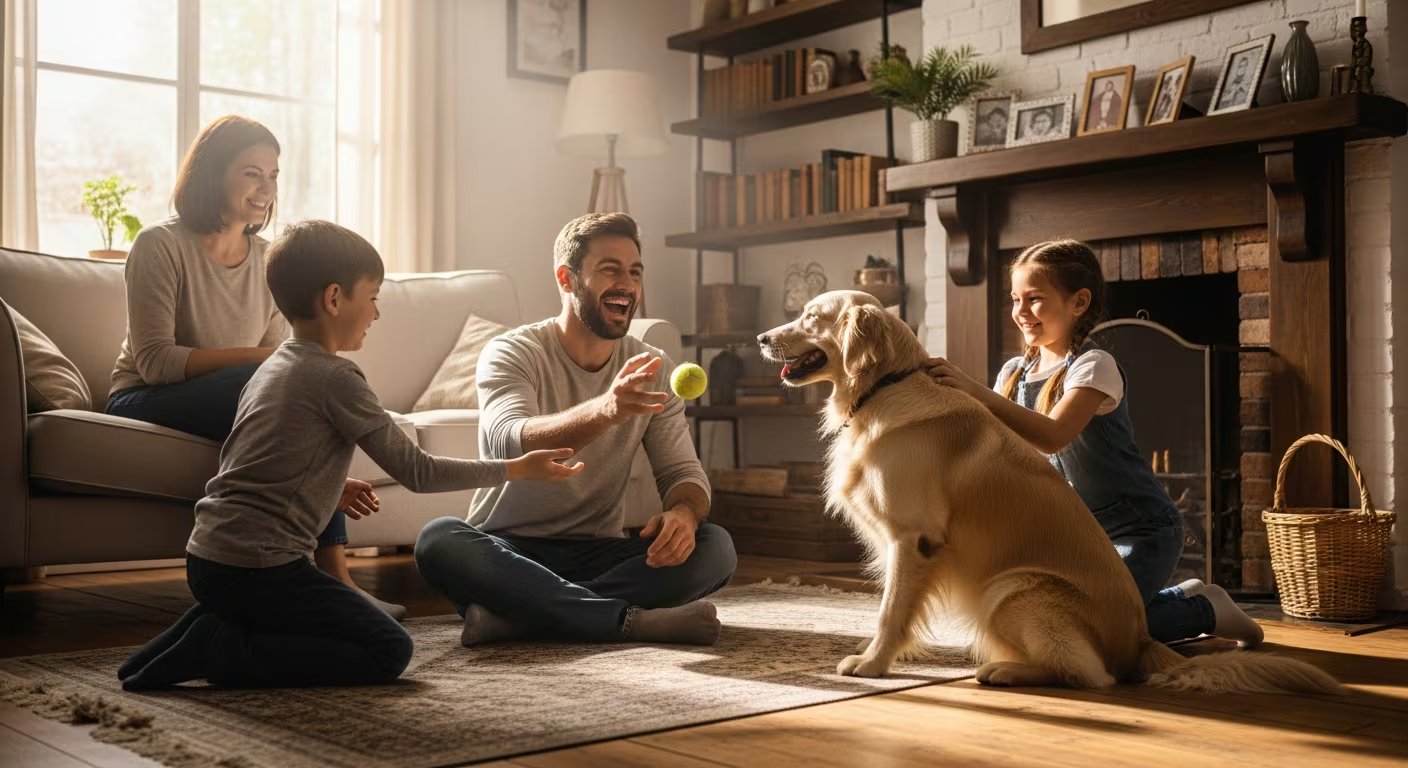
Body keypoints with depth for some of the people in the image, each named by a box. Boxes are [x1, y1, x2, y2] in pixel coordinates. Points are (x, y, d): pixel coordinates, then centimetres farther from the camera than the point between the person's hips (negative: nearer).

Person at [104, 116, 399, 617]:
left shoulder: (268, 260, 4)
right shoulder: (161, 246, -11)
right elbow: (154, 361, -20)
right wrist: (259, 357, -30)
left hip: (245, 400, 5)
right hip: (144, 402, -5)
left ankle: (333, 572, -27)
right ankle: (330, 575, -29)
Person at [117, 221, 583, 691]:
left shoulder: (272, 367, 16)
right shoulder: (336, 377, -11)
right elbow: (416, 472, -9)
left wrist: (332, 485, 25)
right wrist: (516, 469, -1)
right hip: (258, 568, -9)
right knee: (389, 652, -4)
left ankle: (214, 629, 6)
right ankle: (220, 651, -10)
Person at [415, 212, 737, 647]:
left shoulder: (649, 369, 4)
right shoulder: (511, 354, -10)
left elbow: (683, 471, 1)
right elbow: (512, 445, -31)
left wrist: (683, 512, -25)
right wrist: (604, 410, -50)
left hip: (601, 556, 3)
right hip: (509, 553, -3)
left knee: (715, 547, -22)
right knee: (438, 539, -34)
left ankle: (516, 615, -27)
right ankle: (633, 619, -35)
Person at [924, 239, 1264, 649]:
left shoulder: (1094, 366, -16)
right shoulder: (1015, 373, 5)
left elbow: (1052, 436, -33)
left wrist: (977, 391, -38)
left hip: (1141, 530, -8)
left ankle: (1205, 609, 3)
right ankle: (1183, 598, 16)